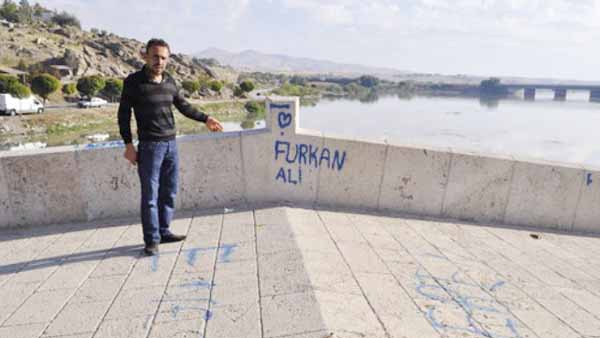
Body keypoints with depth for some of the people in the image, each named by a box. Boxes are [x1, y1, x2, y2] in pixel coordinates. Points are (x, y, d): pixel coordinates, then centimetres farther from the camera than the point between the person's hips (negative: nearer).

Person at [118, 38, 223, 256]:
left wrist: (206, 119, 13)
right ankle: (152, 240, 6)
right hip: (149, 146, -5)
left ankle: (163, 231, 23)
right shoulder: (133, 82, -5)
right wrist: (128, 145, -9)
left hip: (171, 144, 5)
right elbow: (124, 114, -3)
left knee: (169, 192, 10)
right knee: (150, 194, -3)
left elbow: (184, 106, 21)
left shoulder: (170, 82, 8)